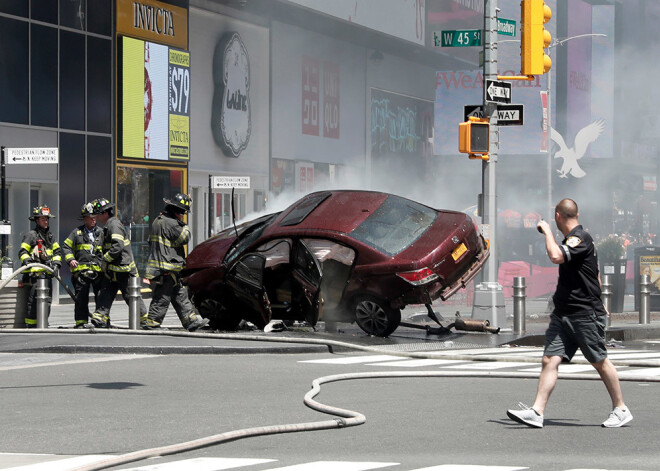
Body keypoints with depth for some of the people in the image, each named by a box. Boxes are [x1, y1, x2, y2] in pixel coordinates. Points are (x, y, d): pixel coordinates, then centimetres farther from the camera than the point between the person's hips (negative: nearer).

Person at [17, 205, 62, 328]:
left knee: (46, 301, 10)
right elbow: (22, 252, -6)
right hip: (34, 274, -7)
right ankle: (30, 325, -10)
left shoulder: (50, 236, 19)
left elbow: (57, 251, 26)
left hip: (47, 273, 7)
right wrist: (28, 261, -23)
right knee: (33, 300, -12)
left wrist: (56, 263, 9)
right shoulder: (31, 235, -3)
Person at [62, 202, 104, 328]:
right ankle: (80, 322, 6)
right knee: (81, 299, 1)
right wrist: (70, 259, -3)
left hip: (99, 270, 1)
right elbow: (66, 246, 12)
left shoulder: (101, 232, 13)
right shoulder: (77, 232, 9)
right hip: (81, 270, -1)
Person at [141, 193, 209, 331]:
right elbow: (184, 238, -14)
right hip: (166, 268, -11)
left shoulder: (159, 220, 17)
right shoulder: (170, 223, -16)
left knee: (180, 295, 12)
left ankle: (191, 320, 15)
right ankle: (150, 322, -3)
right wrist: (185, 226, 3)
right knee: (162, 298, -6)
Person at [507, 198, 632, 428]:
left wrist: (547, 231, -16)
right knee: (550, 360, -3)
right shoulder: (571, 239, 16)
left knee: (600, 362, 2)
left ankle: (621, 409, 16)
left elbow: (556, 256, -32)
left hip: (586, 314, -9)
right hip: (563, 314, 9)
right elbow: (595, 273, 27)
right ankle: (536, 412, -9)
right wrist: (598, 303, 35)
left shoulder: (580, 238, -14)